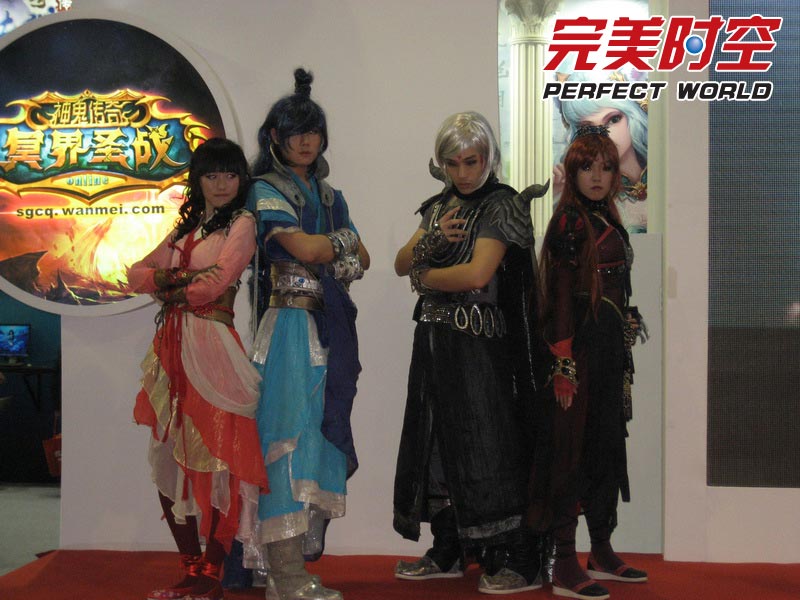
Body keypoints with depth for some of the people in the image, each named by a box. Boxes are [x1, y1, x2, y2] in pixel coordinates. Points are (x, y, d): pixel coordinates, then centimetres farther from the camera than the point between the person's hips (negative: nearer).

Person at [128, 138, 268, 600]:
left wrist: (169, 291, 5)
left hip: (212, 346, -7)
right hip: (174, 347, 7)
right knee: (170, 458, 5)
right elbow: (138, 274, 12)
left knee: (213, 455, -8)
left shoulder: (242, 223, 2)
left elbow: (216, 283, -10)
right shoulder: (187, 227, 21)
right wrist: (181, 276, -6)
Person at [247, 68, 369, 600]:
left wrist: (321, 247, -3)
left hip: (332, 330, 7)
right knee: (290, 437, -9)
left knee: (321, 435, 5)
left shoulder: (329, 196, 21)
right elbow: (303, 247, -13)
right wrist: (342, 240, 5)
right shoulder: (266, 191, 0)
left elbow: (362, 260, 15)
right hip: (290, 326, -7)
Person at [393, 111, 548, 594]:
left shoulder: (502, 206, -8)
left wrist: (424, 277, -5)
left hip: (479, 345, -7)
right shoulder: (440, 206, 14)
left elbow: (477, 274, -20)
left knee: (486, 446, -6)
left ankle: (520, 562, 1)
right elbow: (402, 264, 8)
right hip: (435, 339, 7)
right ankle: (448, 553, 23)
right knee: (438, 442, 11)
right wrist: (433, 239, -11)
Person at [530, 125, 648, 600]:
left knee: (608, 446, 14)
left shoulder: (608, 219, 15)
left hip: (611, 347, 9)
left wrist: (623, 354, 18)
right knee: (573, 449, -6)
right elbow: (560, 296, -16)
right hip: (581, 347, -9)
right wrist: (563, 363, -21)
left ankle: (602, 553, 25)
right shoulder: (570, 221, -10)